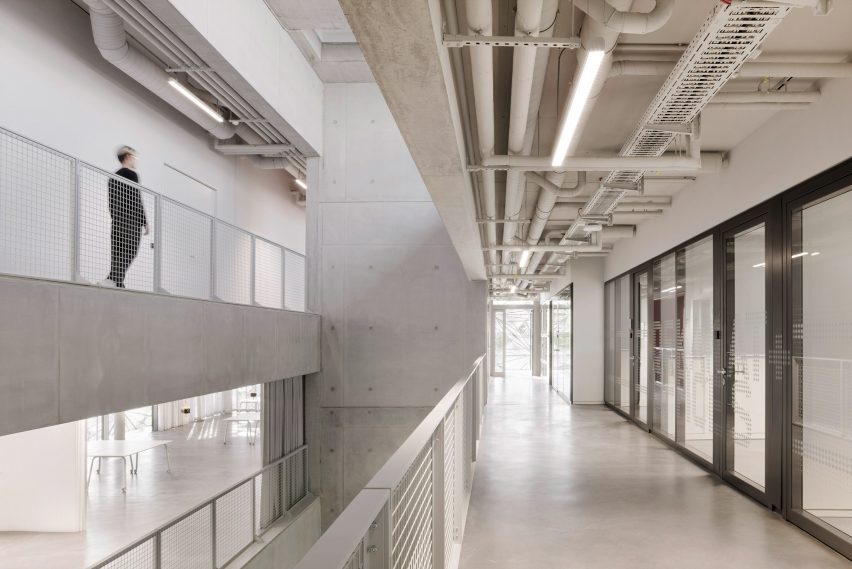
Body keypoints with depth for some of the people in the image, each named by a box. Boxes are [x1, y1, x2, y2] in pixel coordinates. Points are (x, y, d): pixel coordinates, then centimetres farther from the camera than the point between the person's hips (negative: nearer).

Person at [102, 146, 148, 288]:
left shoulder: (113, 176, 18)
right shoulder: (131, 174, -5)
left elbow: (111, 201, 17)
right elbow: (136, 200, -10)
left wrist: (115, 219, 20)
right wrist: (145, 222, -7)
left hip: (117, 221, 8)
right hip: (131, 221, -8)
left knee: (117, 254, 6)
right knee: (129, 252, -13)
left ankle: (117, 283, 2)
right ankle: (113, 279, -29)